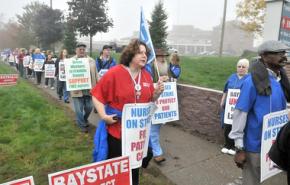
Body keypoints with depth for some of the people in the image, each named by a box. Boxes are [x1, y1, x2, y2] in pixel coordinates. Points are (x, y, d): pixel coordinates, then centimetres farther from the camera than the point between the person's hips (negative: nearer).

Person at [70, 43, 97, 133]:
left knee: (89, 107, 11)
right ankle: (82, 125, 21)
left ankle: (85, 119, 40)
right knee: (79, 109, 3)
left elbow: (95, 74, 11)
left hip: (89, 89, 2)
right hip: (77, 89, -2)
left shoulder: (91, 60, 9)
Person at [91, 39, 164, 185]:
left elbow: (150, 100, 11)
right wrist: (103, 116, -21)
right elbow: (97, 95, -12)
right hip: (117, 129, -5)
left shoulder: (147, 76, 3)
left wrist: (157, 93, -8)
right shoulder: (114, 73, -15)